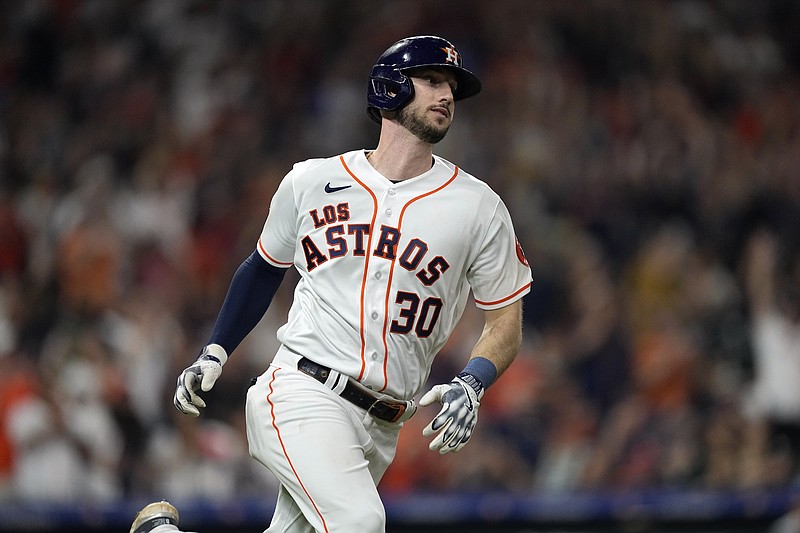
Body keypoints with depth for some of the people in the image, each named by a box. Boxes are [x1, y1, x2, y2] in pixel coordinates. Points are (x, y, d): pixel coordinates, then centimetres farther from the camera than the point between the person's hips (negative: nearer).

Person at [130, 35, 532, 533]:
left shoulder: (478, 207, 6)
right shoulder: (311, 182, 8)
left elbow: (507, 319, 7)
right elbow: (265, 267, 24)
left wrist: (471, 385, -11)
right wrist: (215, 353, 17)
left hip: (380, 428, 3)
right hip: (303, 394, -3)